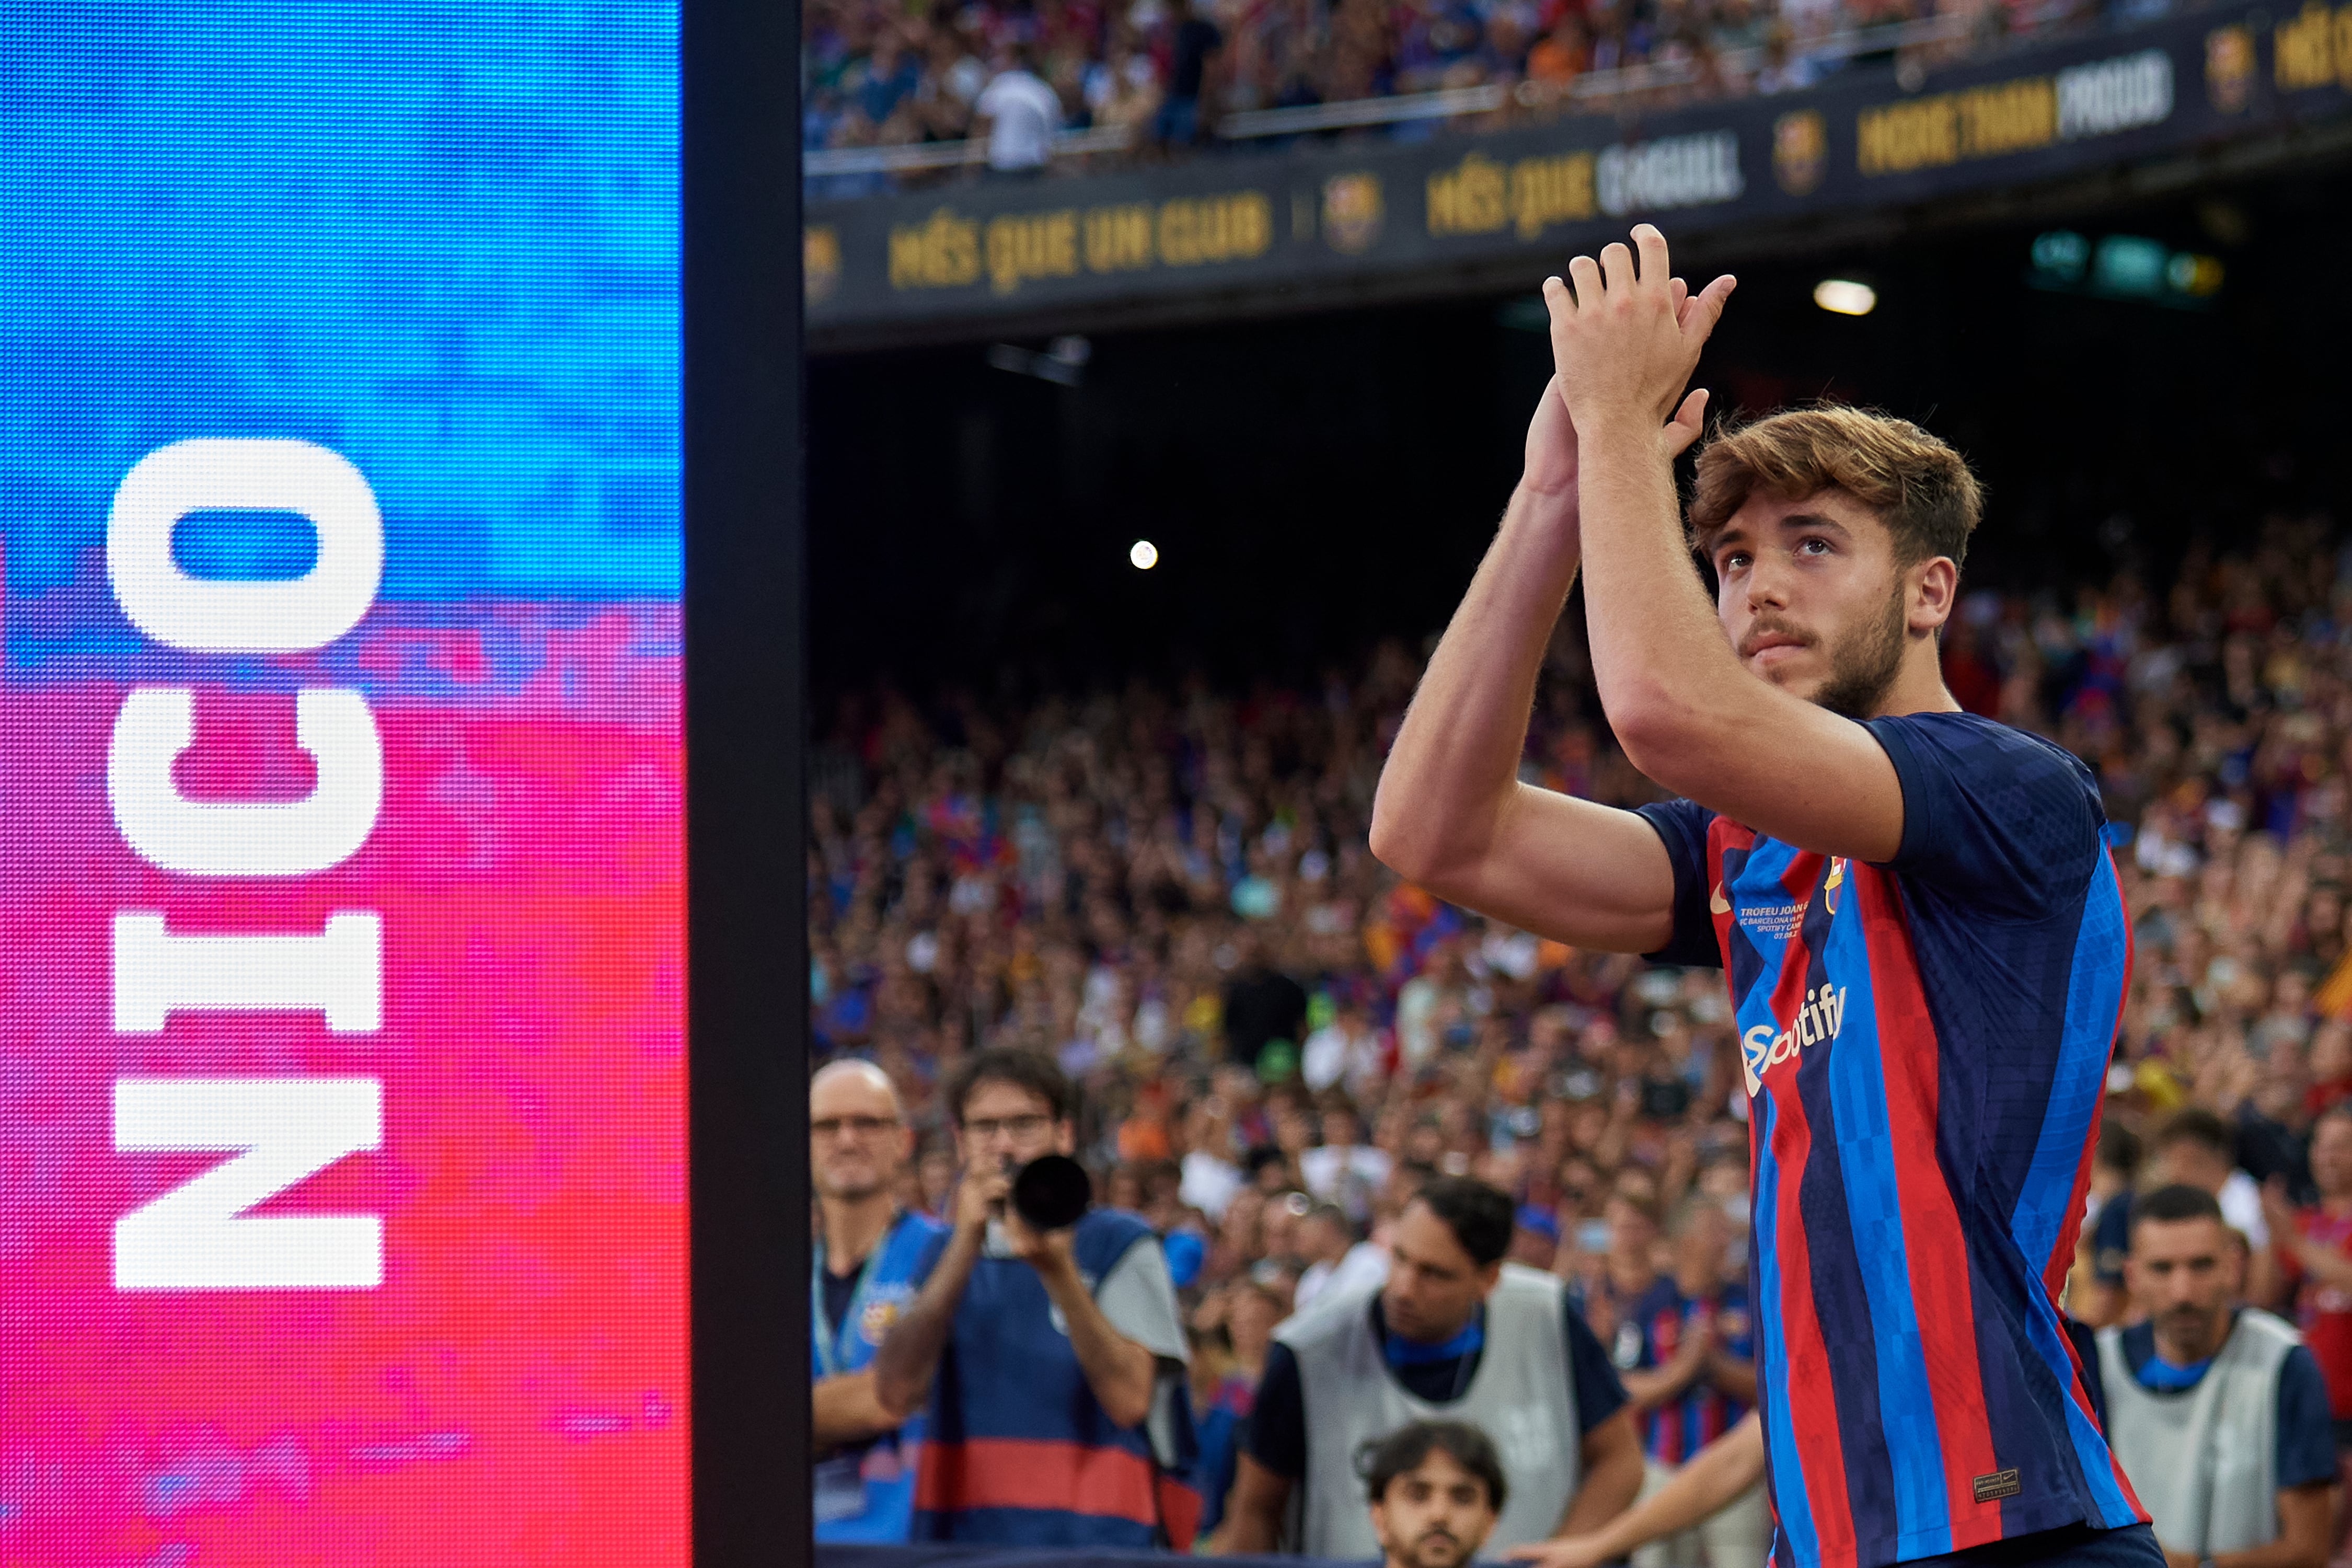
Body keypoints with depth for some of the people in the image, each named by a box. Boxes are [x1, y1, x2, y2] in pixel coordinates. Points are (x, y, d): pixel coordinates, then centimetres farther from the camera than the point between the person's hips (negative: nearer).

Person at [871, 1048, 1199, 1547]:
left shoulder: (1118, 1244, 6)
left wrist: (1058, 1272, -17)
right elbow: (896, 1392, -1)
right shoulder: (943, 1254, 17)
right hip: (957, 1535, 3)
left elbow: (1129, 1400, -8)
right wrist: (966, 1244, -5)